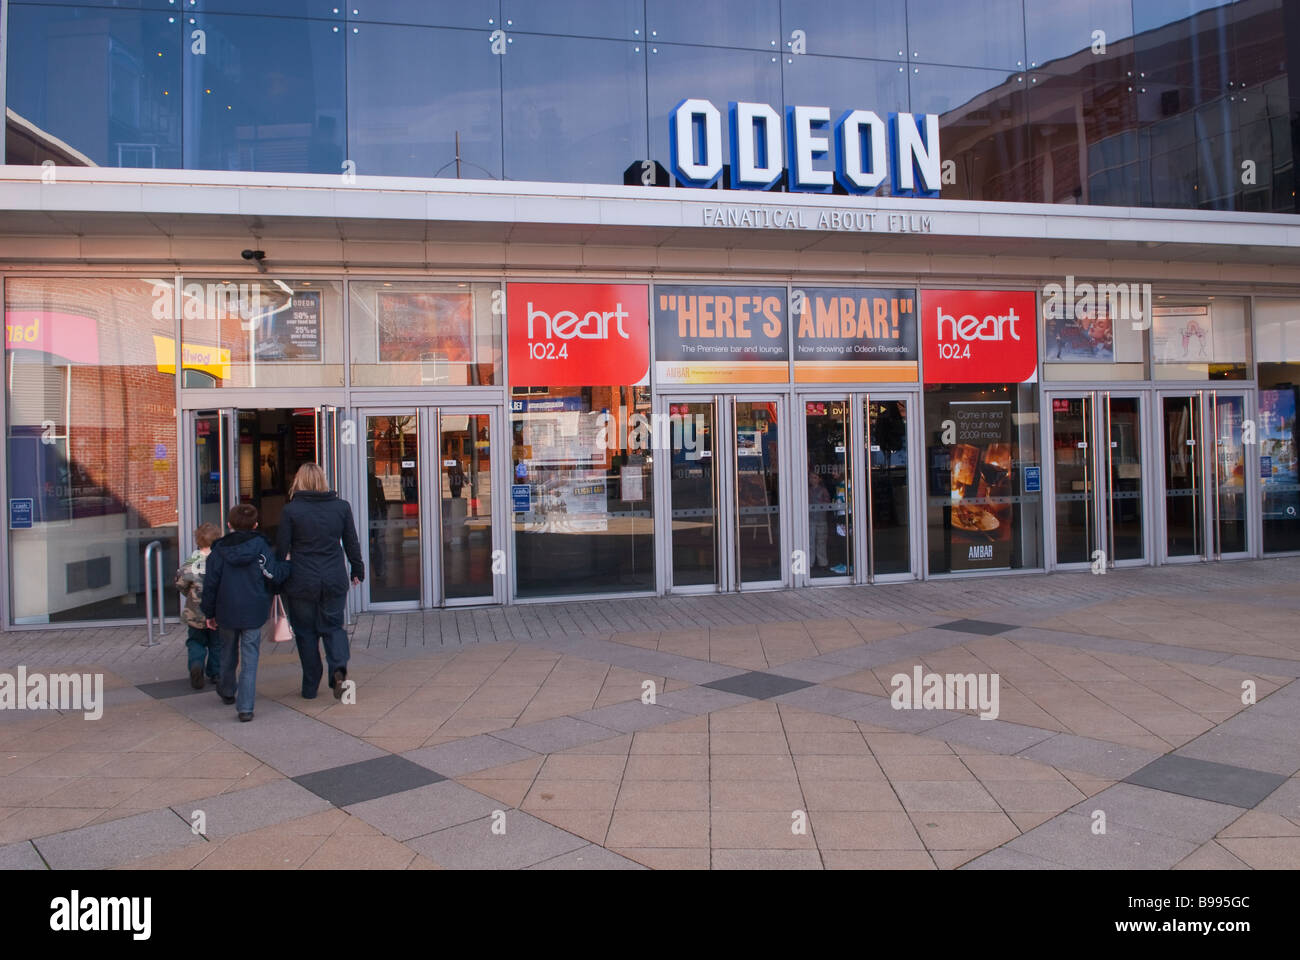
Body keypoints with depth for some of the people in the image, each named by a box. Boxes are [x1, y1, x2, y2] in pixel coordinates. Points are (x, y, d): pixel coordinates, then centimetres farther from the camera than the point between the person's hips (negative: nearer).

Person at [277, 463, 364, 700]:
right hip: (334, 580, 2)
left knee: (306, 633, 11)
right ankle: (339, 667, -11)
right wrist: (358, 570, 20)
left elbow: (283, 548, -4)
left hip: (301, 582, -2)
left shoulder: (291, 510, -6)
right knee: (333, 626, 15)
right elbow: (352, 543, 7)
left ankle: (310, 687, 15)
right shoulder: (341, 507, 1)